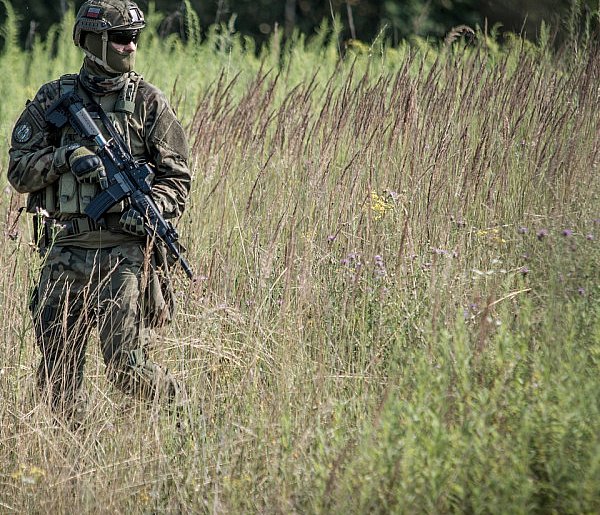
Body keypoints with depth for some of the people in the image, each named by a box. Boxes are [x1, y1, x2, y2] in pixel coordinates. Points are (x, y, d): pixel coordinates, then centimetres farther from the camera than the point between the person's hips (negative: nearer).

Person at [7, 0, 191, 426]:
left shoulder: (149, 101, 4)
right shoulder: (53, 99, 8)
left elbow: (177, 180, 4)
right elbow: (19, 171, 5)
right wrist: (66, 156, -13)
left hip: (124, 253, -3)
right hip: (65, 256, 3)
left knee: (126, 369, -11)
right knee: (57, 380, 5)